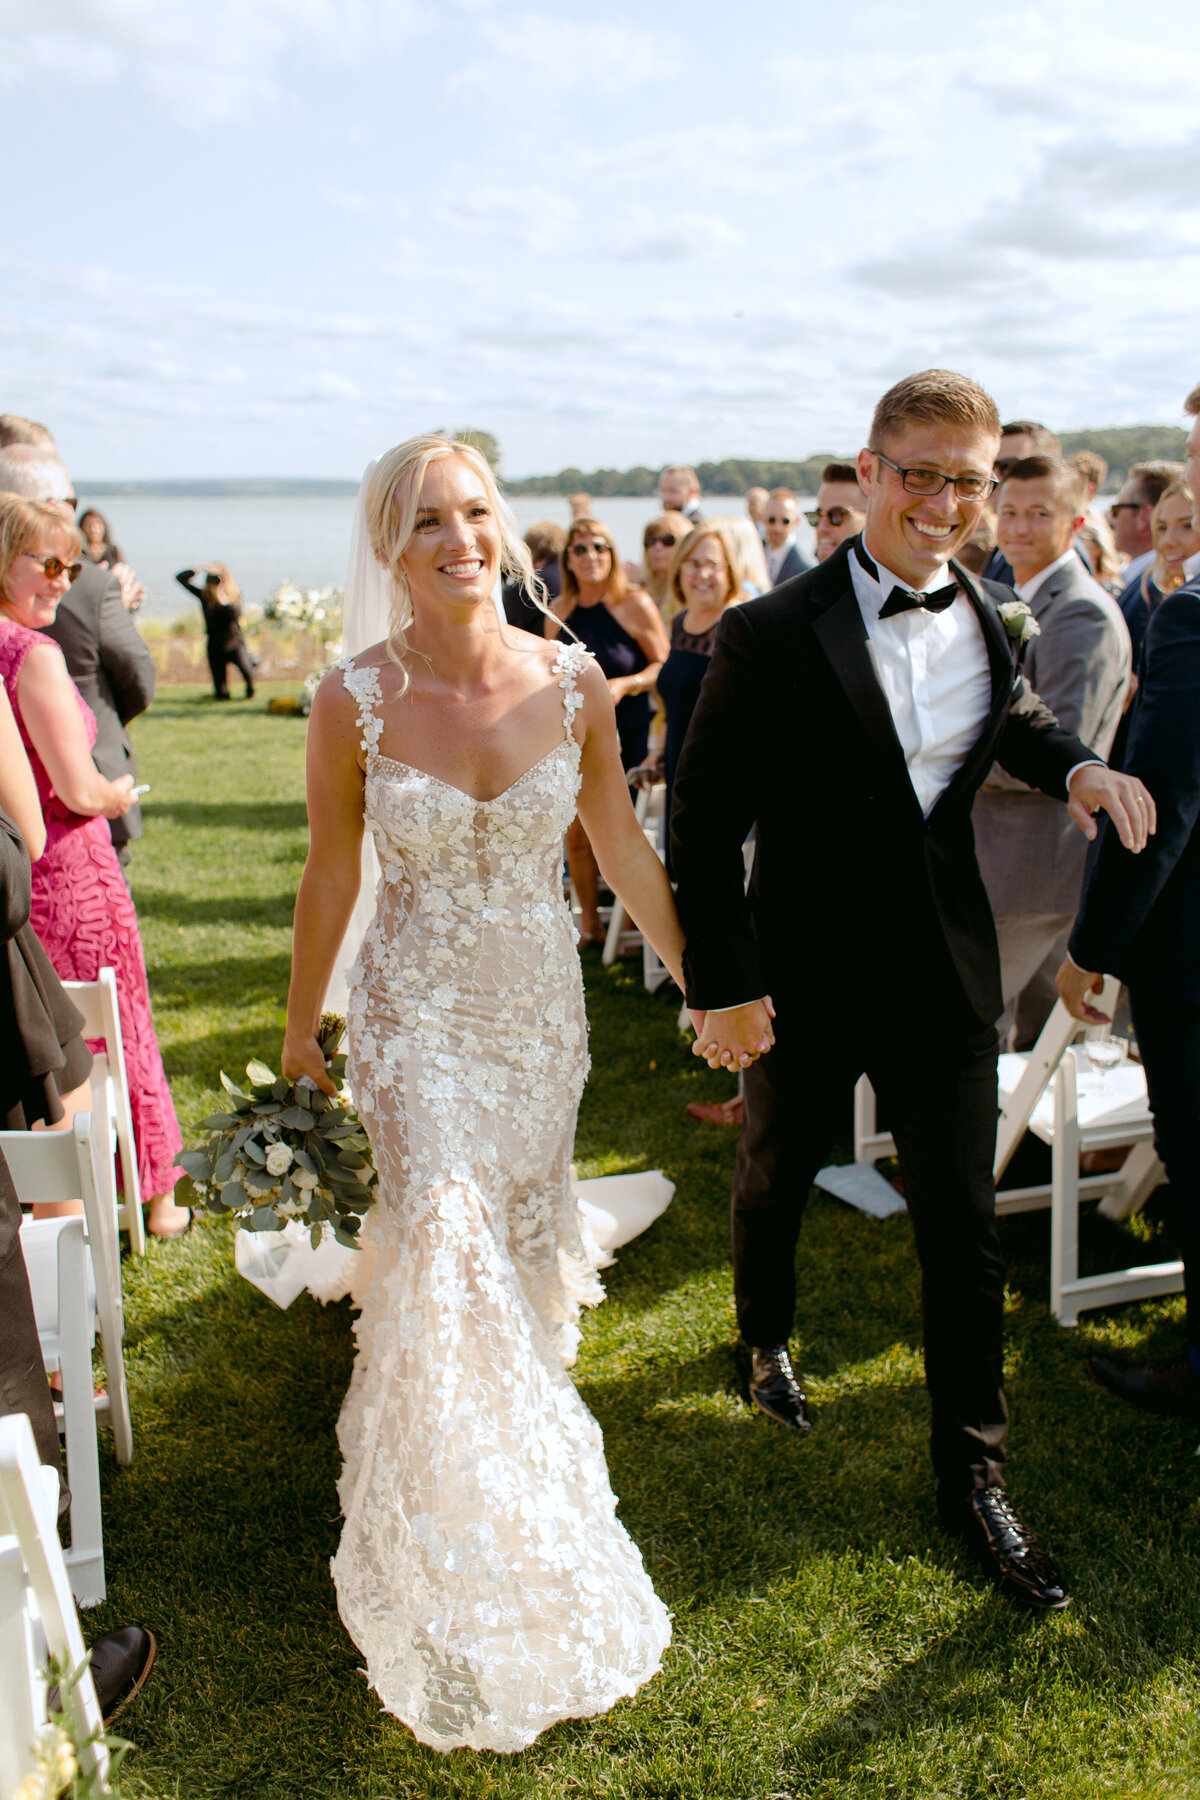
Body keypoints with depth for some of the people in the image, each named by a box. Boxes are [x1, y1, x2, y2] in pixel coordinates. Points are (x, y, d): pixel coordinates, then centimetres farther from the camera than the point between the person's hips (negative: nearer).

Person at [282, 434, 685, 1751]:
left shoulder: (573, 683, -9)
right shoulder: (355, 701, -14)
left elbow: (624, 853, 2)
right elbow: (330, 875, -2)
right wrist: (298, 1036, 7)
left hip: (542, 1009, 3)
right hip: (417, 1017, -2)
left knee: (522, 1243, 18)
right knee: (444, 1250, -9)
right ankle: (466, 1599, 12)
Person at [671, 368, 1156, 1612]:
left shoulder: (986, 616, -1)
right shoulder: (773, 635, -17)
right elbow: (702, 820, -13)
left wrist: (1074, 765, 0)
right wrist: (720, 986, -14)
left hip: (945, 972, 3)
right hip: (805, 978, -3)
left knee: (964, 1230, 7)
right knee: (774, 1179, 22)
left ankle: (971, 1475, 25)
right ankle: (766, 1337, 54)